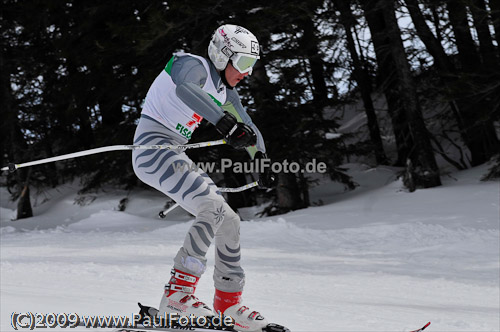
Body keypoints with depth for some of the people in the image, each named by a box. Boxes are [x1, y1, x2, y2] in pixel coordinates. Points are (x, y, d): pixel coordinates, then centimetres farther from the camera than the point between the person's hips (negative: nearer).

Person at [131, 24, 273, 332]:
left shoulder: (224, 91, 15)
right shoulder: (194, 66, -12)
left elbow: (249, 128, 27)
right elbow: (184, 88, -36)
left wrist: (261, 158, 12)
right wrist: (224, 122, -48)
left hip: (174, 156, 9)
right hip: (152, 145, -9)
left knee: (229, 222, 5)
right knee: (214, 209, -26)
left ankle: (229, 305, 12)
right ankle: (179, 292, -24)